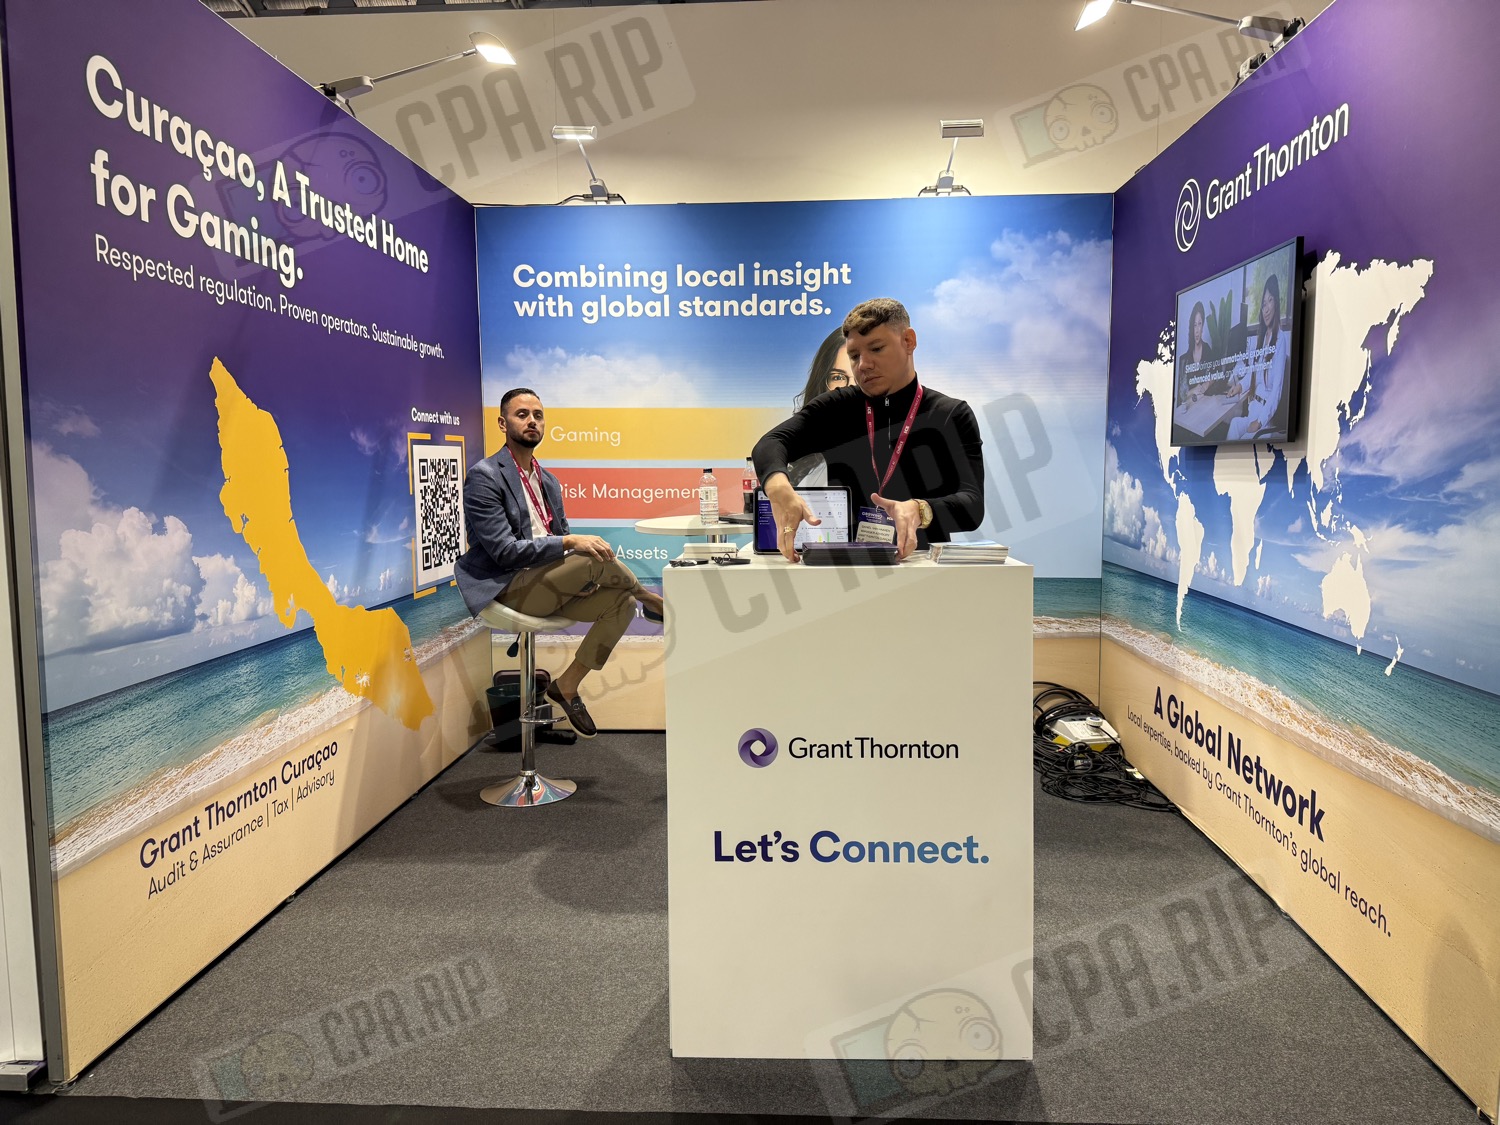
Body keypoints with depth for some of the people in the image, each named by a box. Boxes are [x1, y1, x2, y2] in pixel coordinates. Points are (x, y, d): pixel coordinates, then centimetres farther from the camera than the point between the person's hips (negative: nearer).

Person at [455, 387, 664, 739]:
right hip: (507, 588, -8)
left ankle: (567, 687, -1)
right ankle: (653, 602, 4)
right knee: (597, 559, -25)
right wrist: (571, 543, -25)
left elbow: (561, 537, 19)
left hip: (547, 587, 8)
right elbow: (503, 550, -17)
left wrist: (580, 578, -4)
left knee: (621, 602, -10)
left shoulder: (548, 480, 17)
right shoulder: (484, 476, -8)